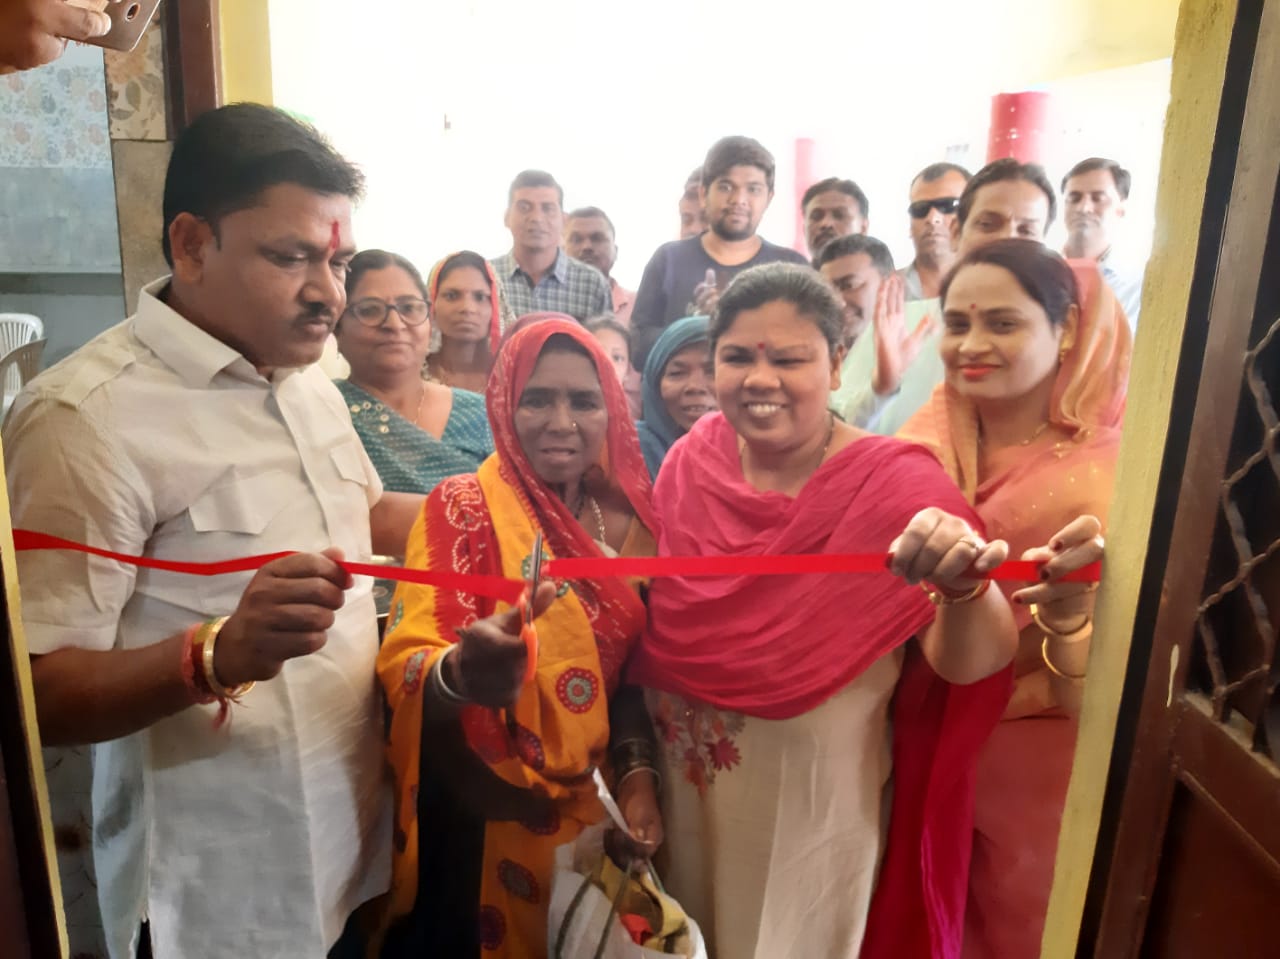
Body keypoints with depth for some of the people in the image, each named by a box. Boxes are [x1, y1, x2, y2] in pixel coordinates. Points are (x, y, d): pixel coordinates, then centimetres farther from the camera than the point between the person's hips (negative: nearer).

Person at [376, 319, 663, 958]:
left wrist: (637, 773, -4)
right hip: (481, 817, -4)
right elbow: (404, 666, -25)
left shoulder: (627, 520, -1)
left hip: (589, 807, 5)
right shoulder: (462, 507, -15)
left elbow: (632, 670, 7)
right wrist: (462, 673, -45)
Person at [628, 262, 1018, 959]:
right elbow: (654, 617, 1)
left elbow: (969, 663, -29)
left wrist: (966, 583, -50)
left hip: (813, 808, -3)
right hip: (684, 787, 4)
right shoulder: (691, 460, -9)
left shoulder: (896, 486, -20)